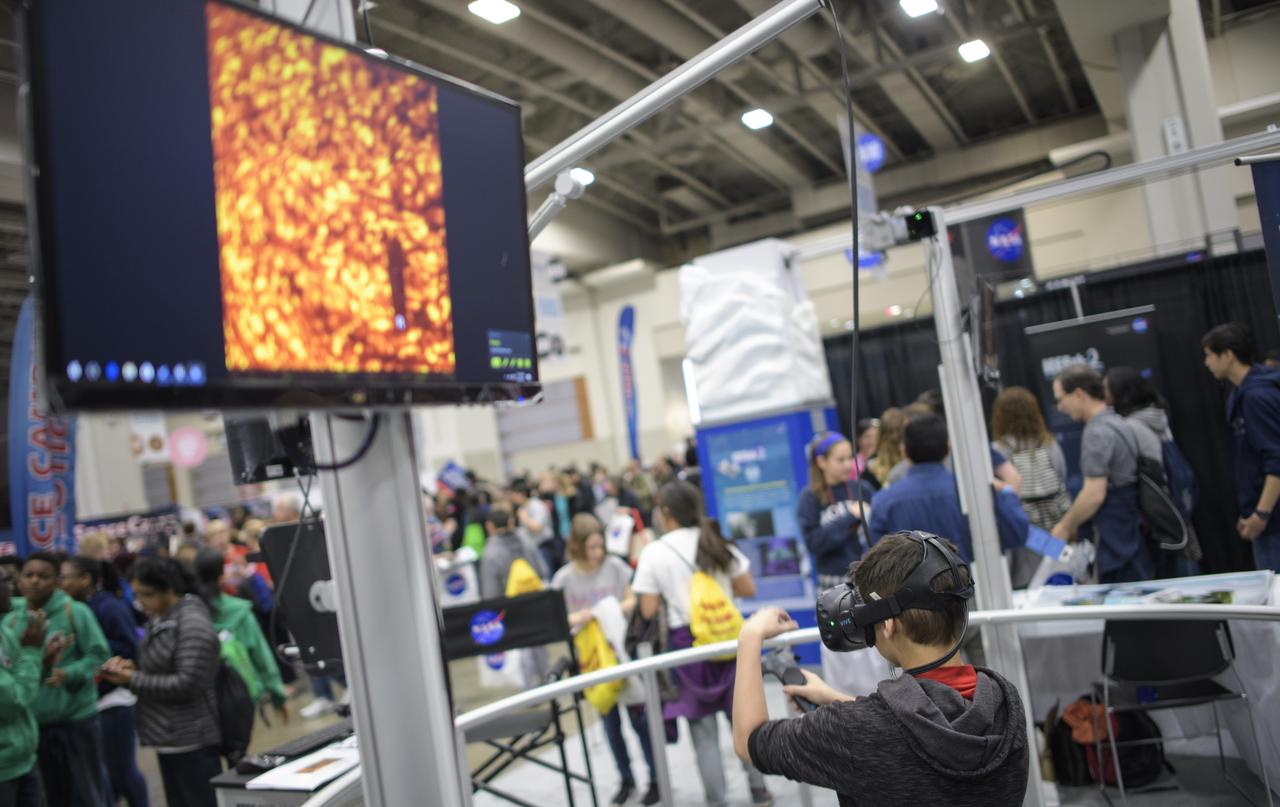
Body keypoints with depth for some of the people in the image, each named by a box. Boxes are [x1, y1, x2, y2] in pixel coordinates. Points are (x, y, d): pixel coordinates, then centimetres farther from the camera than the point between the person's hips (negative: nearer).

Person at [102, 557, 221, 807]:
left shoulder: (192, 624, -17)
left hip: (191, 741, -9)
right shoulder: (158, 621, 11)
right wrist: (130, 668, -1)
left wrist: (132, 680, -18)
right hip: (169, 739, 9)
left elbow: (186, 684, -23)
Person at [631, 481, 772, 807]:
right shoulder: (718, 543, 2)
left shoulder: (654, 553, -9)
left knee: (704, 731, 6)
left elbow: (648, 611, -9)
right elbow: (748, 589, 6)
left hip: (687, 643, -3)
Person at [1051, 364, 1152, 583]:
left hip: (1117, 539, -9)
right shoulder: (1118, 423, 14)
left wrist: (1065, 526, -7)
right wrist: (1074, 522, 18)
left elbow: (1094, 494, -21)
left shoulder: (1097, 432, -16)